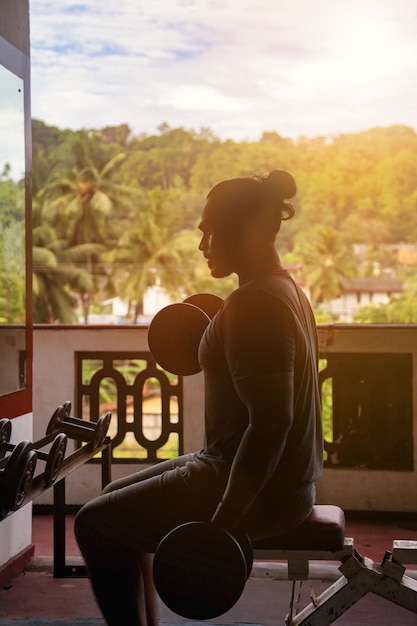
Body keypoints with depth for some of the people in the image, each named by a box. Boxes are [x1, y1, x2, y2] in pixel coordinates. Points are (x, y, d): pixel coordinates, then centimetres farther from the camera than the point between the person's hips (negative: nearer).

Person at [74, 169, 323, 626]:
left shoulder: (253, 303, -22)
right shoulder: (283, 288, 9)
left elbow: (270, 422, -28)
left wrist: (224, 520, -23)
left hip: (261, 490, -10)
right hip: (278, 479, 10)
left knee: (95, 525, 2)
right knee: (118, 499, 22)